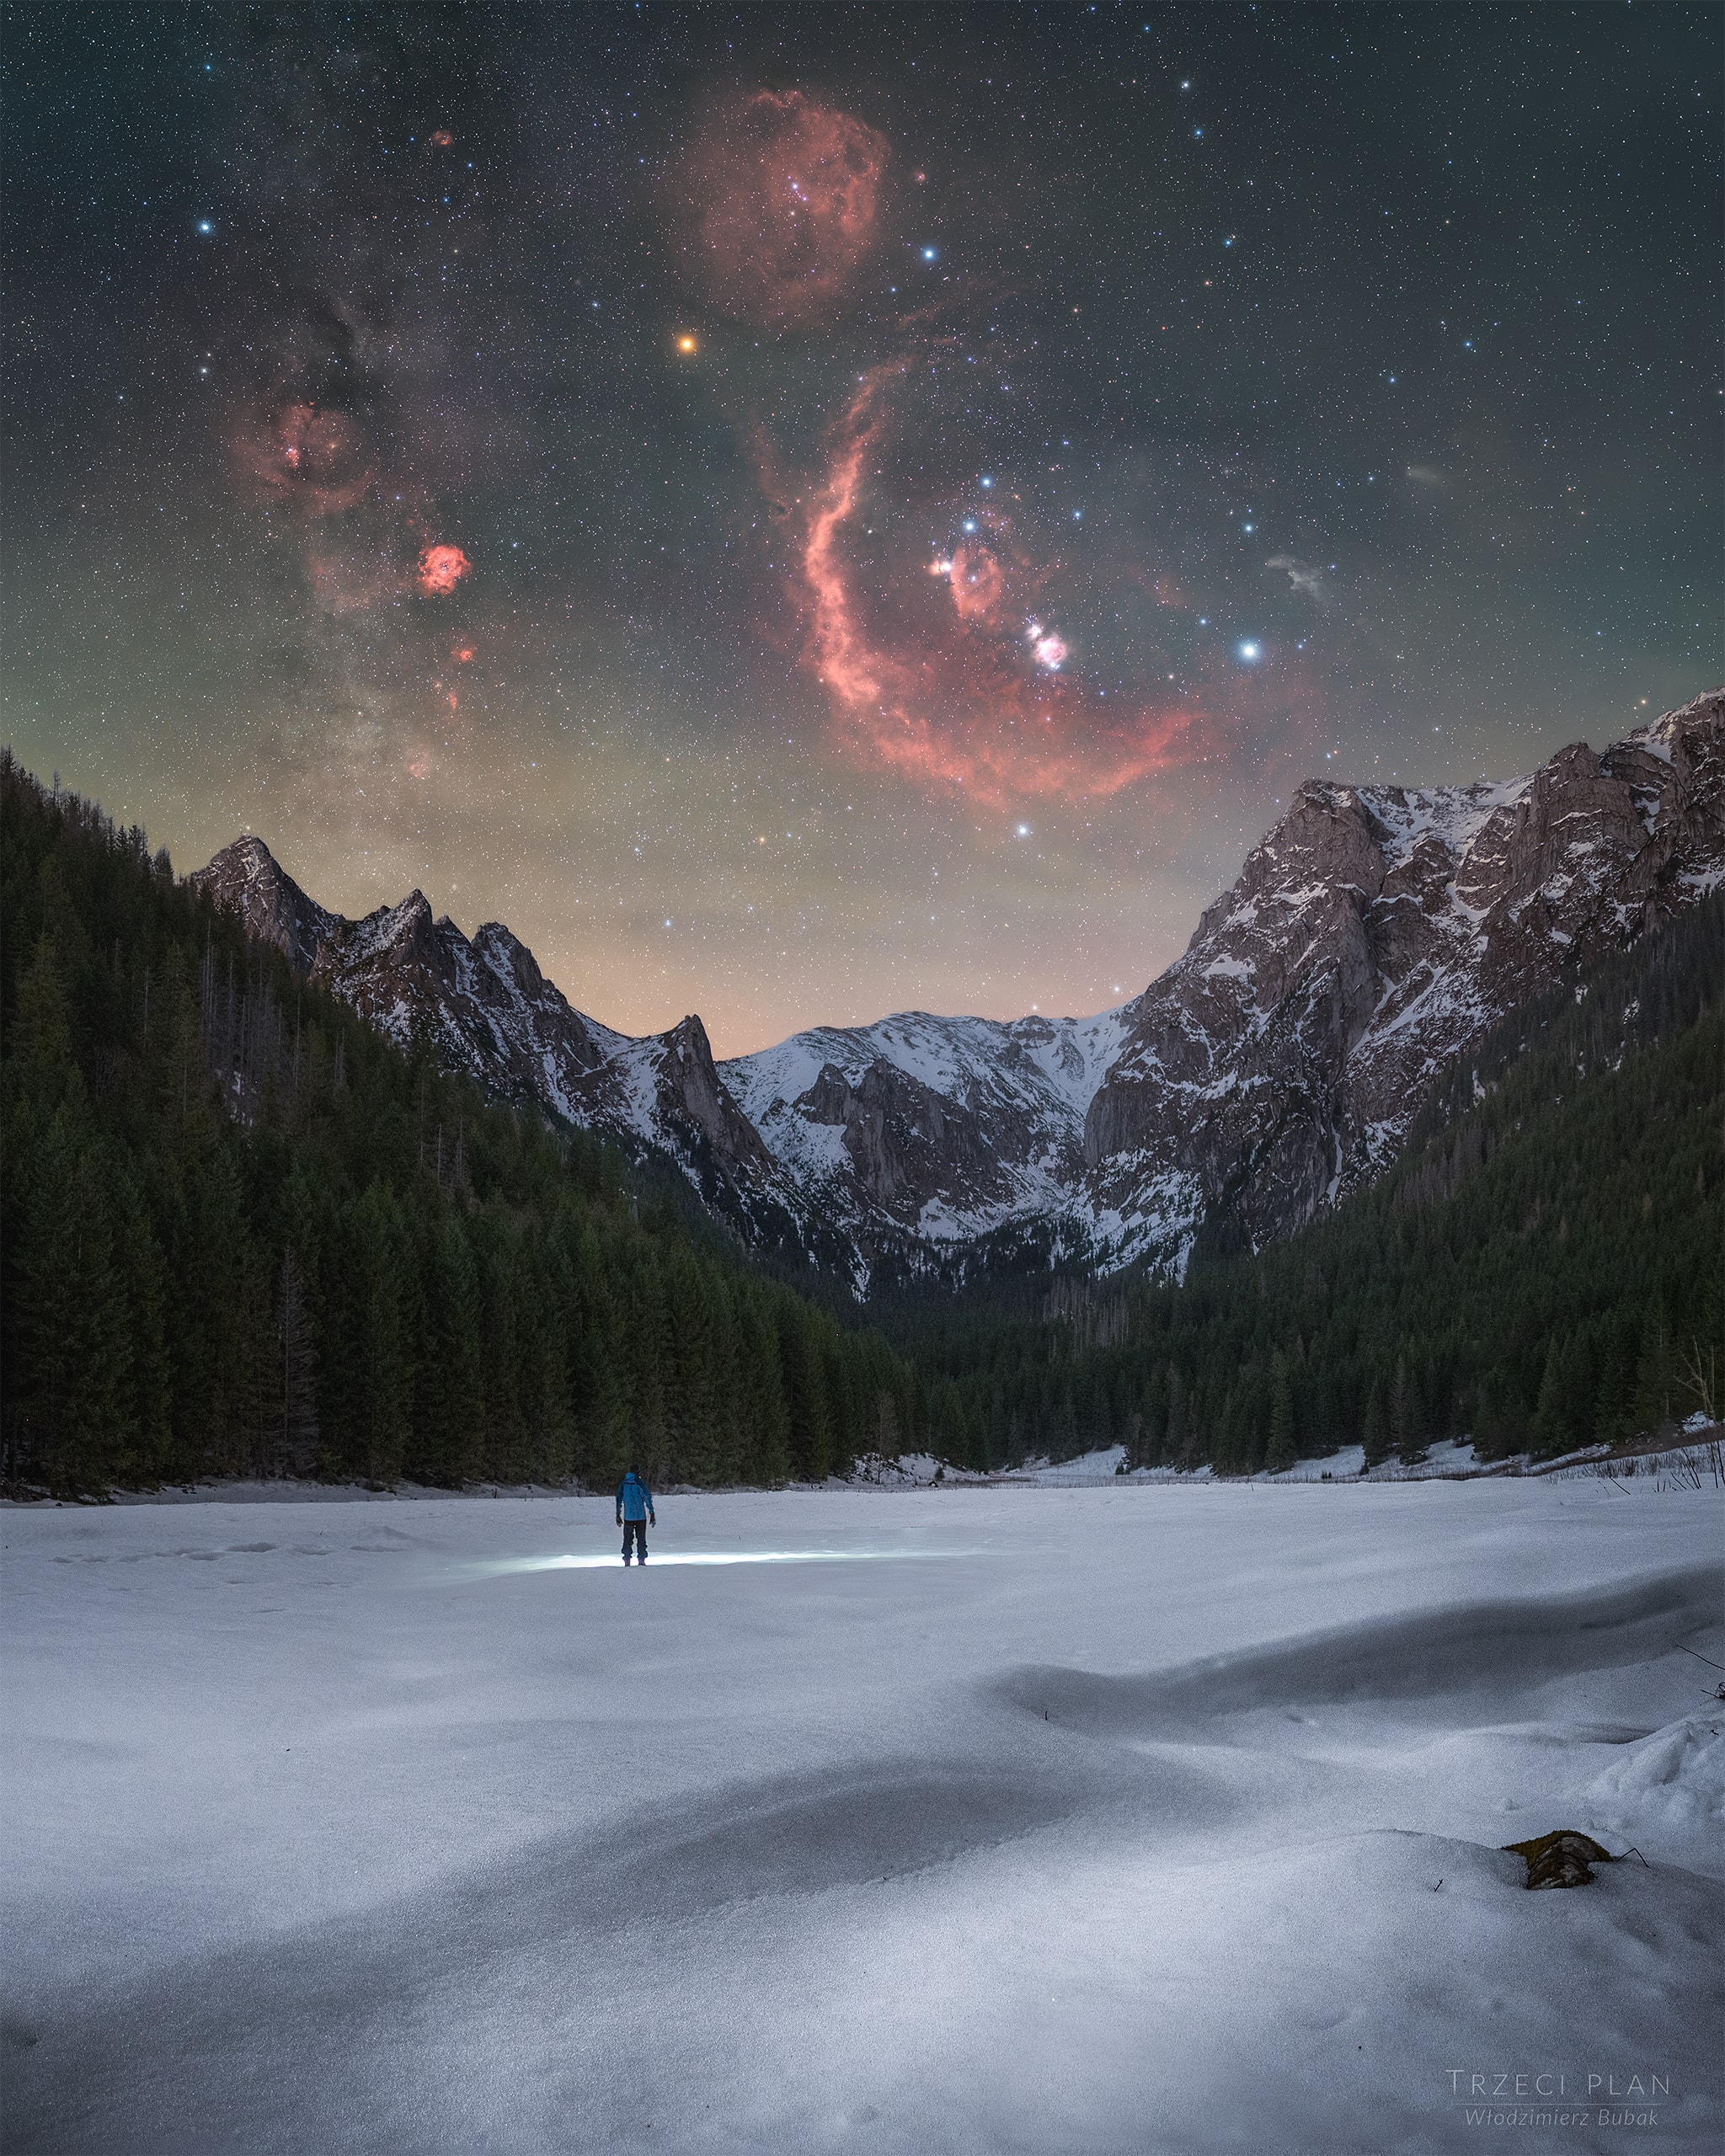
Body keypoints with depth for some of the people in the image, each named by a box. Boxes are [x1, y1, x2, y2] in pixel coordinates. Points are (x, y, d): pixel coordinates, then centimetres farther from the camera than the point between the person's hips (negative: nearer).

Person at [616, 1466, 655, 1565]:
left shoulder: (622, 1485, 2)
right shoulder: (640, 1484, -7)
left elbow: (619, 1500, 5)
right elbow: (648, 1499, -8)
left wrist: (618, 1516, 12)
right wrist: (652, 1514, -2)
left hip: (628, 1517, 2)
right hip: (641, 1516, -2)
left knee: (627, 1538, 10)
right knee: (641, 1538, 7)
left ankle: (627, 1559, 3)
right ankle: (642, 1559, 2)